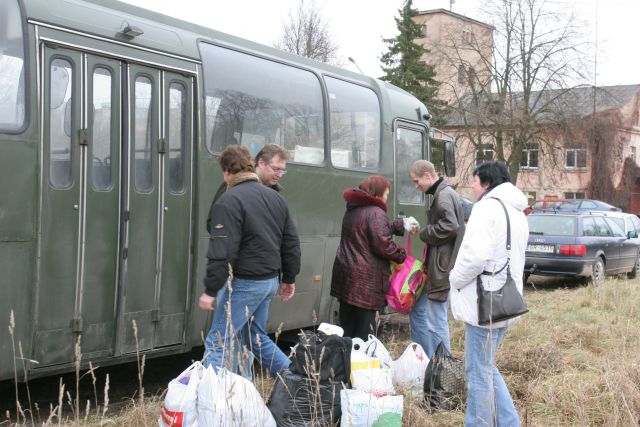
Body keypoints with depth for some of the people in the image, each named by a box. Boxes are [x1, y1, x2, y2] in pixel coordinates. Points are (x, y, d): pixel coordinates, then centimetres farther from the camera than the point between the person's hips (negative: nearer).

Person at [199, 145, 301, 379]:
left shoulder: (229, 201, -14)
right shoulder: (275, 197, 12)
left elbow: (221, 252, -20)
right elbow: (291, 242, 16)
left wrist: (210, 290, -15)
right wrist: (289, 279, 24)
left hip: (246, 282, -8)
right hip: (270, 280, 8)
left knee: (217, 344, -5)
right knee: (257, 337, 23)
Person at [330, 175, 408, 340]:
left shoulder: (352, 211, 15)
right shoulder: (376, 213, -13)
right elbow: (383, 244, -19)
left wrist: (402, 225, 20)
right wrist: (402, 255, -5)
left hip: (345, 275, 8)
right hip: (366, 280, -8)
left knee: (346, 327, 13)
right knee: (364, 333, -2)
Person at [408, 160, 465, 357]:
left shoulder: (444, 195, -15)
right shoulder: (440, 194, 17)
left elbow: (450, 226, -27)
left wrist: (425, 233, -12)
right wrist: (425, 231, 9)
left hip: (443, 269, -11)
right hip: (435, 267, 11)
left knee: (436, 323, -5)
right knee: (417, 311, 18)